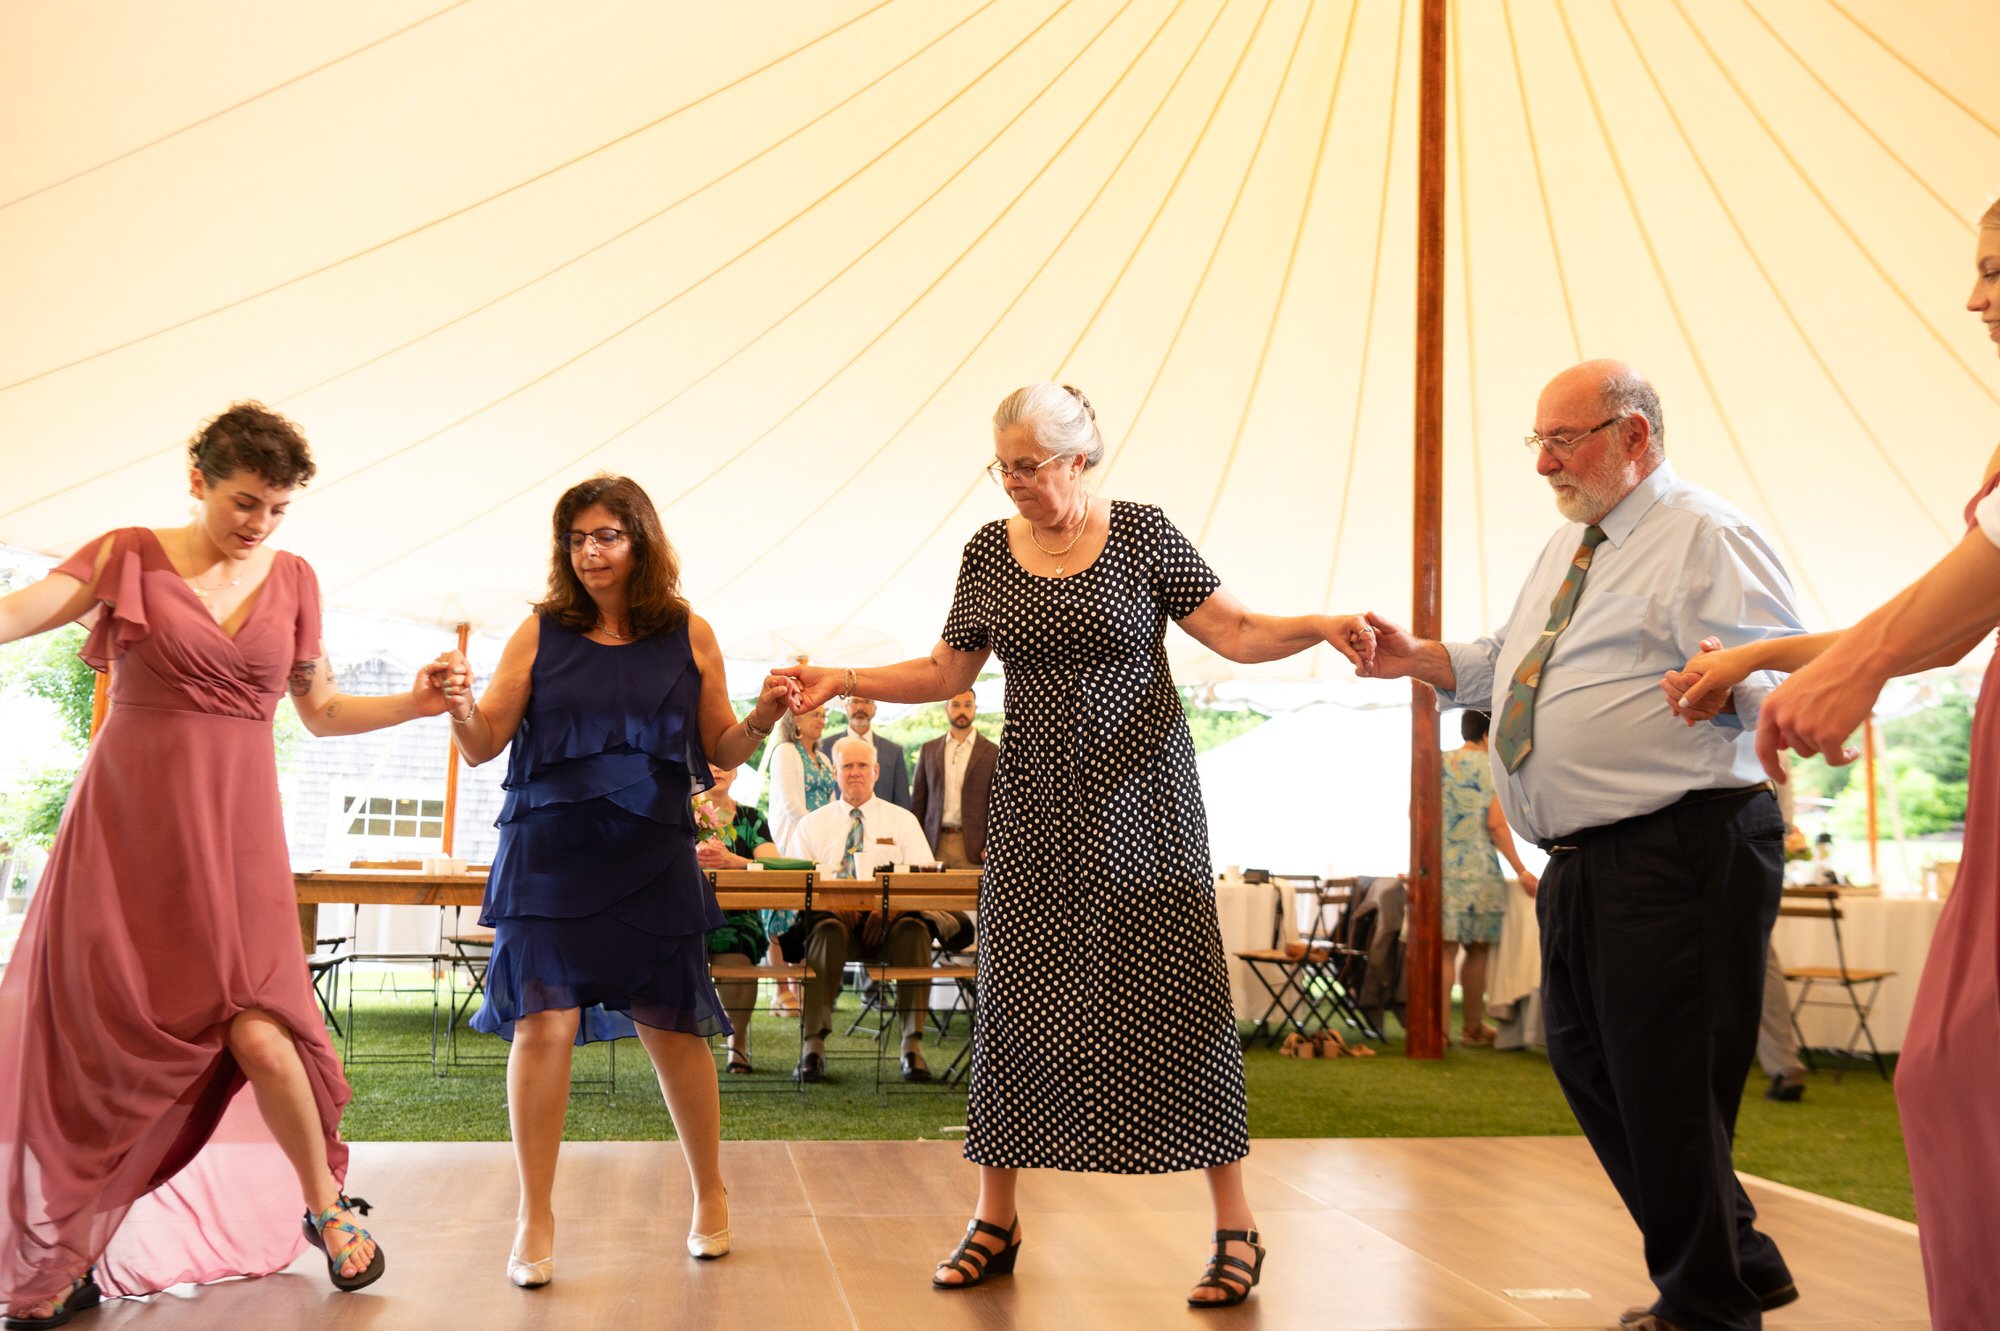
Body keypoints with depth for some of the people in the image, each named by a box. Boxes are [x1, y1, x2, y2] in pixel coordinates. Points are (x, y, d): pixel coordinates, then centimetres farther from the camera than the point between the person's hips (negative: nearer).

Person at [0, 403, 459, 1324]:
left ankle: (325, 1206, 11)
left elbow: (320, 710, 15)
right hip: (126, 831, -1)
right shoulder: (129, 557, 1)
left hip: (234, 835, 1)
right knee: (84, 1044, 3)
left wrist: (414, 703, 1)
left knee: (257, 1030, -13)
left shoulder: (293, 581, 9)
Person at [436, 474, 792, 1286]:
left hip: (652, 855, 0)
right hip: (549, 853, 0)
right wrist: (460, 706, -17)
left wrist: (762, 721, -9)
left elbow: (720, 752, 10)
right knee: (544, 1023, -5)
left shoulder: (688, 635, 4)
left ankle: (710, 1195, 27)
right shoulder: (541, 632, 3)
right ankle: (535, 1218, 11)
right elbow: (483, 746, 3)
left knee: (671, 1029, 6)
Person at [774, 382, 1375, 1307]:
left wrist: (1321, 626, -22)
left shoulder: (1142, 531, -3)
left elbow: (1235, 632, -6)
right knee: (1015, 996, 4)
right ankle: (995, 1220, 18)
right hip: (1036, 806, 3)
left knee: (1180, 992, -3)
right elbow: (947, 672, 10)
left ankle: (1234, 1228, 7)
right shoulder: (989, 550, 6)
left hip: (1140, 797, -3)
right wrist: (844, 682, 1)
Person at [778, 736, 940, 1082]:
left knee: (914, 928, -34)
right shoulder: (812, 824, 18)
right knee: (828, 929, -36)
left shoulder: (903, 820, 16)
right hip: (829, 913, 0)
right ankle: (813, 1046, -37)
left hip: (887, 921, 0)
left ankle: (912, 1046, -34)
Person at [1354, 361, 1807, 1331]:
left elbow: (1785, 680, -16)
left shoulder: (1706, 537, -8)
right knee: (1586, 1067, 16)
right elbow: (1508, 667, 28)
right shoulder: (1568, 547, 20)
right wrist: (1417, 660, 14)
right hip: (1582, 865, 10)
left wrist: (1723, 682, -37)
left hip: (1677, 857, -10)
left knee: (1666, 1085, -3)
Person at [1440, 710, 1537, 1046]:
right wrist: (1521, 871, -5)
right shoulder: (1490, 767, -3)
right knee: (1477, 950, 8)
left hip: (1438, 866, 4)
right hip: (1477, 870, -4)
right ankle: (1472, 1027, 15)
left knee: (1444, 949, 1)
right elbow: (1496, 824, -9)